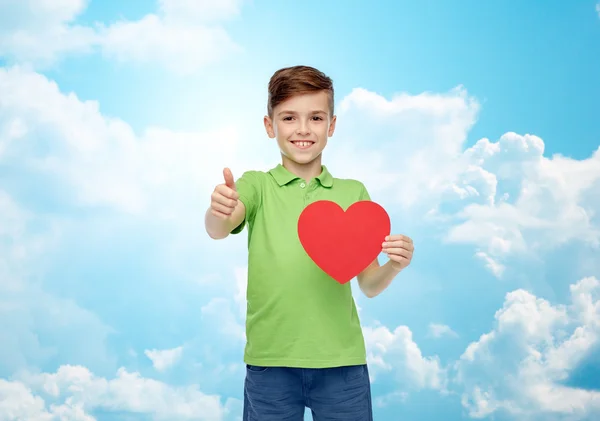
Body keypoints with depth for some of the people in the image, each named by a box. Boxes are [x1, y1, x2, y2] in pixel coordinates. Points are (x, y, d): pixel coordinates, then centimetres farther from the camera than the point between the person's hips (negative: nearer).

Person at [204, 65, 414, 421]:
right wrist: (219, 211, -40)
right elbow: (218, 230, -18)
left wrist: (394, 266, -14)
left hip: (342, 361, 2)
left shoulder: (353, 192, 6)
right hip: (271, 360, -1)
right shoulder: (257, 185, 2)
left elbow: (369, 285, 7)